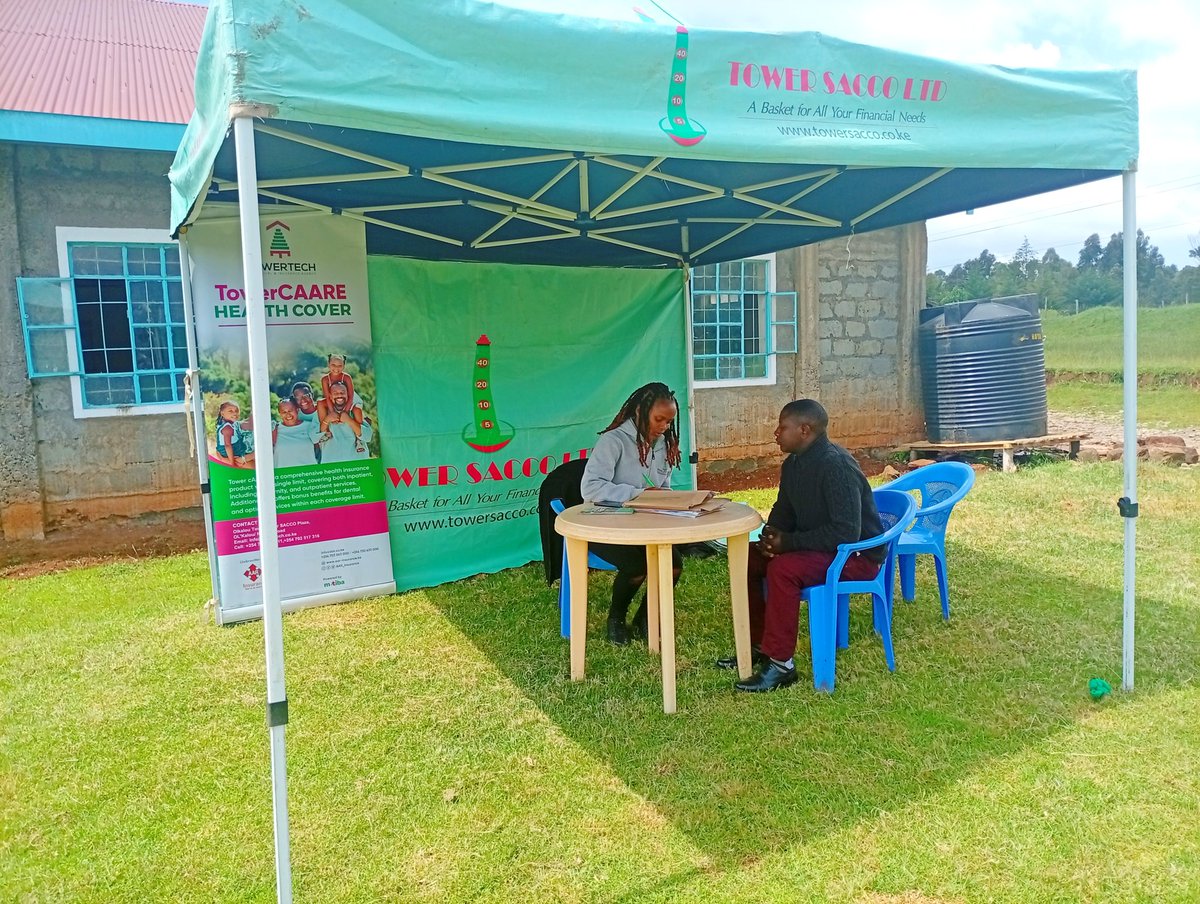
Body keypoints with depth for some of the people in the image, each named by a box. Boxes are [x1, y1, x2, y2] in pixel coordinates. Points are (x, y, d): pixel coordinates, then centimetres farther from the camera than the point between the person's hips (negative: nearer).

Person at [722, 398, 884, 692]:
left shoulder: (836, 465, -25)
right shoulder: (794, 463, 4)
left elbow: (847, 532, -30)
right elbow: (783, 511, 17)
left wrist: (788, 542, -26)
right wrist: (771, 534, -6)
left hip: (857, 554, -10)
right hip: (816, 546, 10)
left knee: (783, 568, -31)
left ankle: (781, 664, -21)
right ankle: (758, 645, 10)